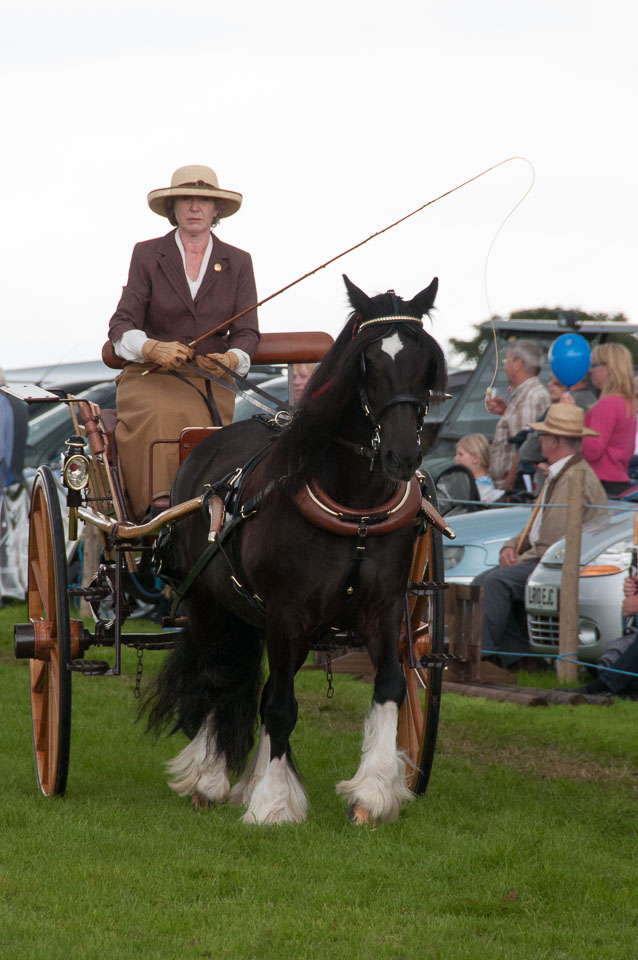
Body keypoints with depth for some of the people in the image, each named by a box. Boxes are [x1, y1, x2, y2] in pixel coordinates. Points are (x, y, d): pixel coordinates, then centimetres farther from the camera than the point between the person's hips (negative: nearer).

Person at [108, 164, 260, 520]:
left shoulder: (238, 263, 11)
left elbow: (247, 333, 5)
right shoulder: (147, 255, 7)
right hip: (150, 378, -1)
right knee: (160, 420, -34)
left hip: (210, 381, 1)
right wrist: (155, 349, -24)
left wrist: (230, 360, -20)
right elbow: (122, 324, -1)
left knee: (193, 422, -33)